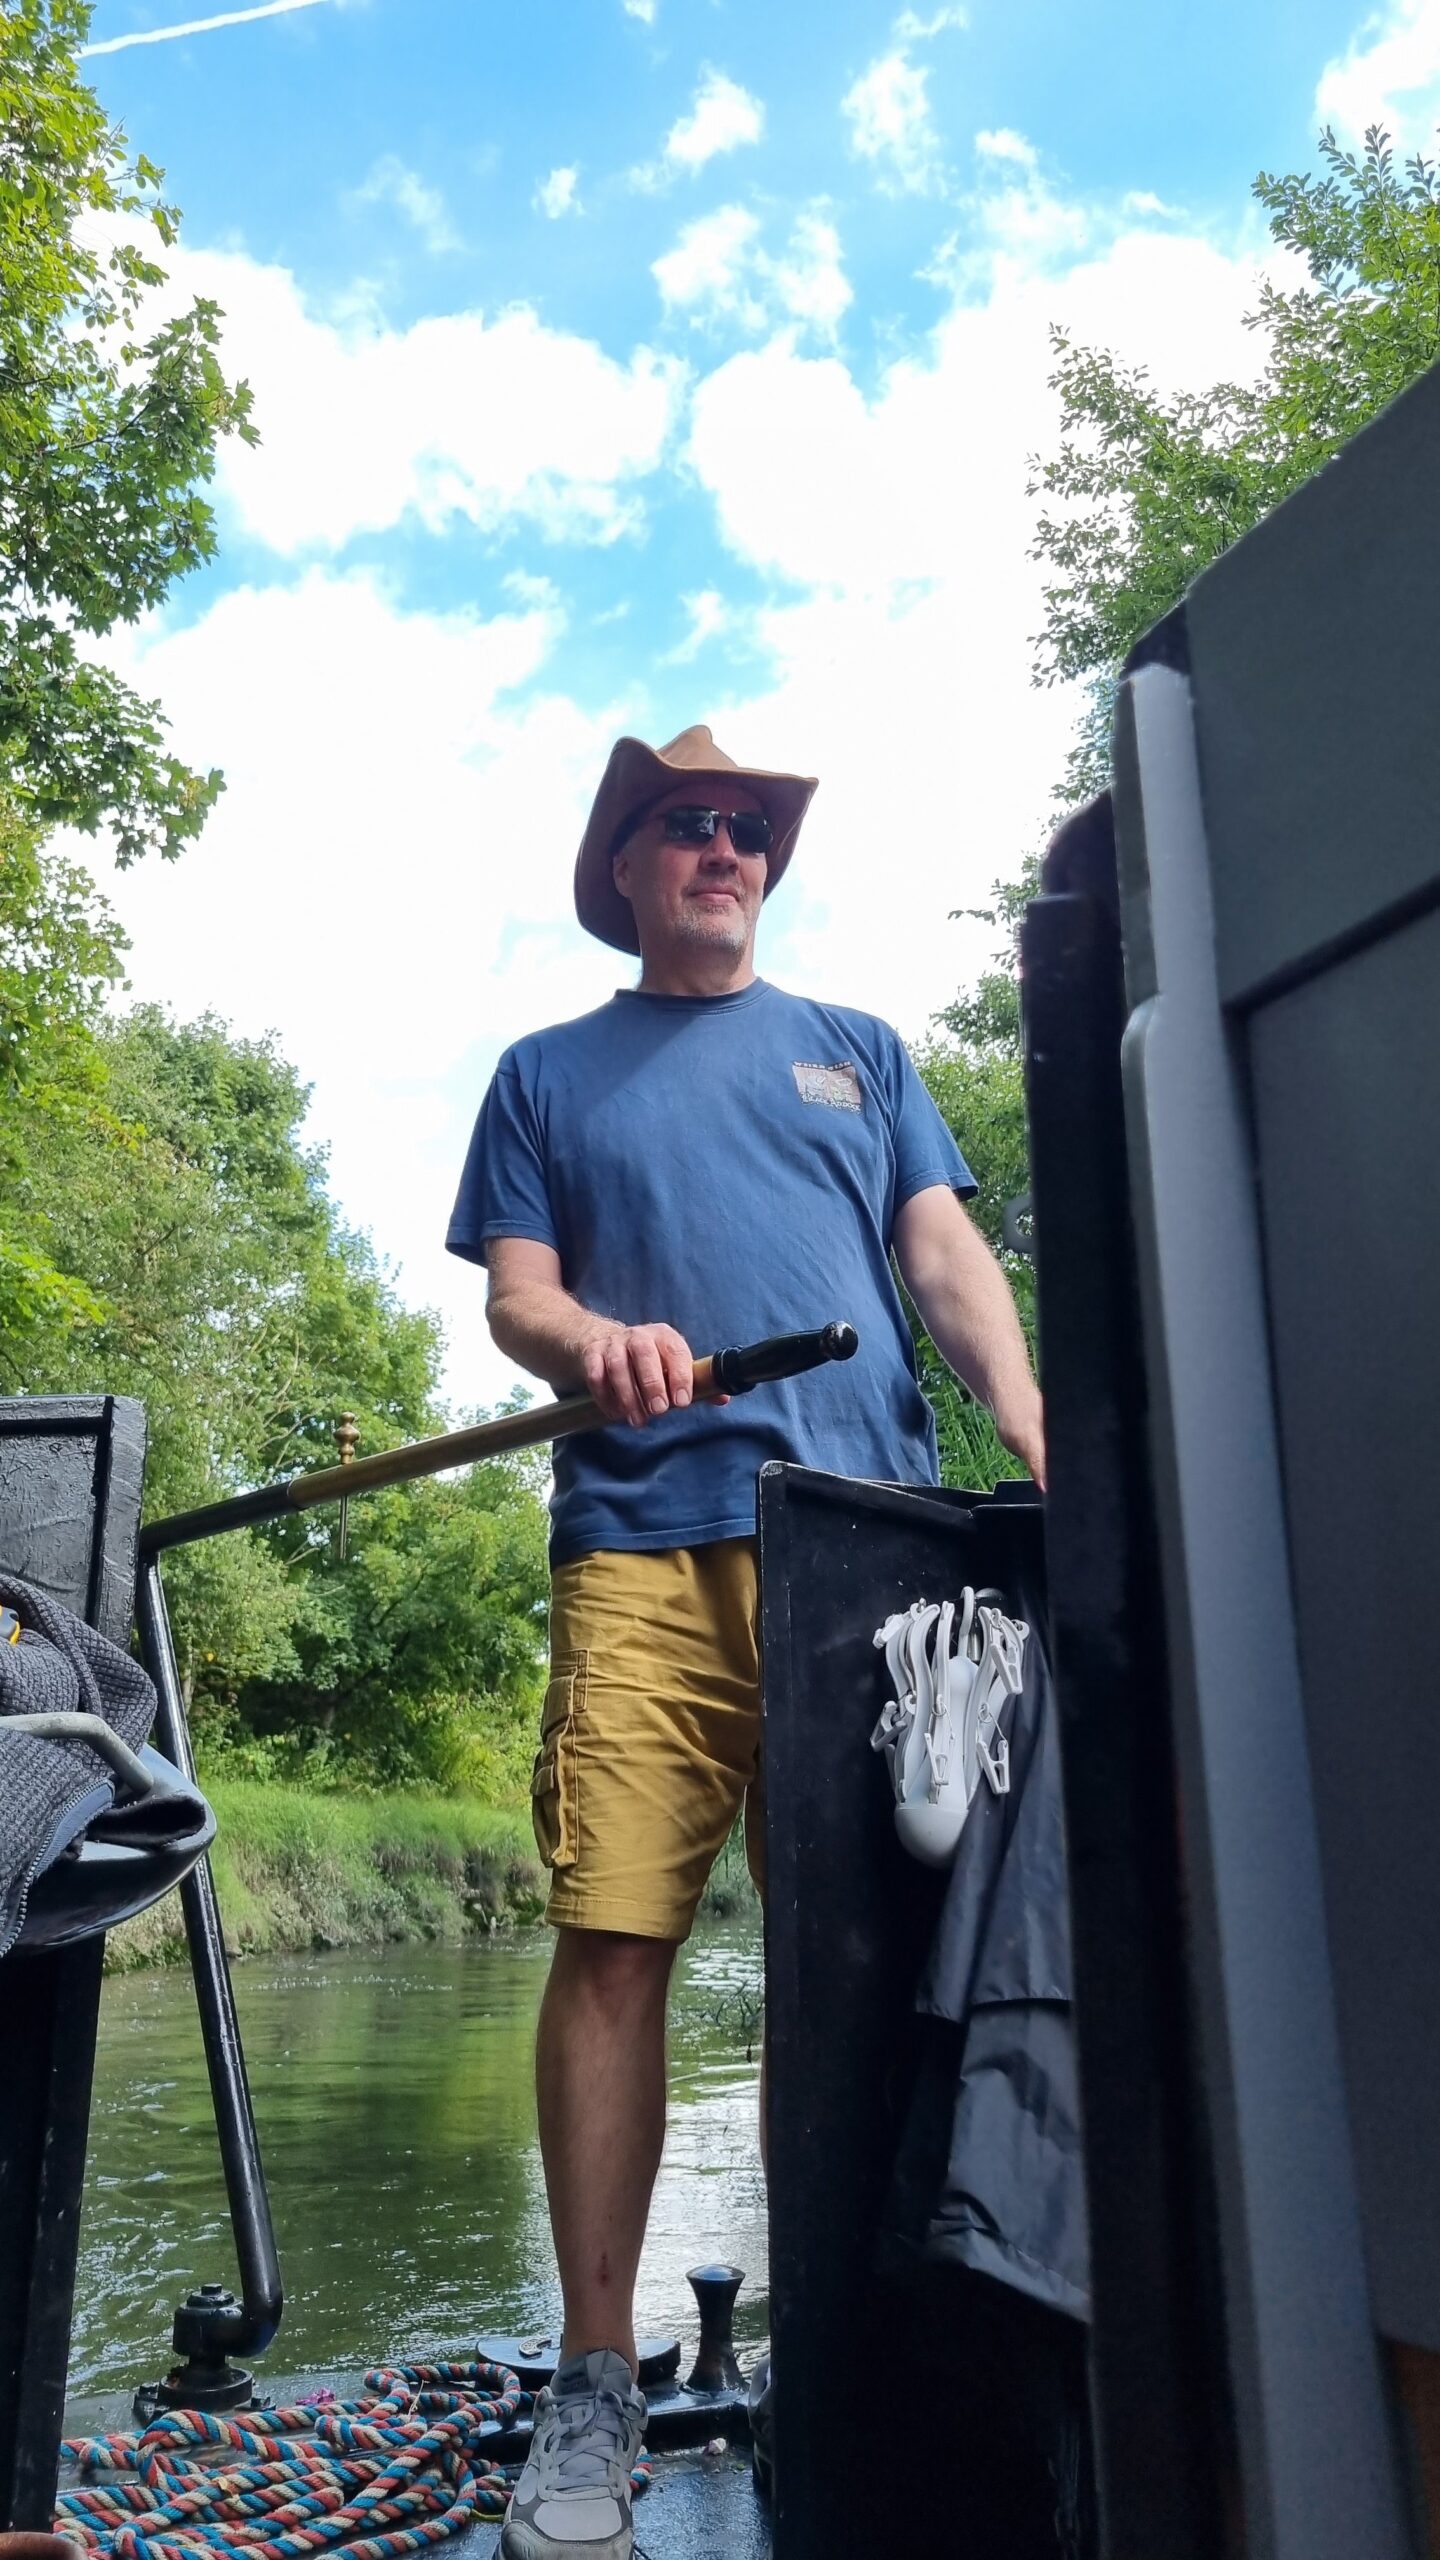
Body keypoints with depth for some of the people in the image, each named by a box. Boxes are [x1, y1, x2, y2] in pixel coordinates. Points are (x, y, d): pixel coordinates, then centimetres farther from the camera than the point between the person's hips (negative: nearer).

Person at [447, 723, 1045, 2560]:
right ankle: (595, 2381, 9)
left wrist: (1029, 1417, -6)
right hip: (644, 1541, -1)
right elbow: (514, 1293, 11)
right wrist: (590, 1339, -13)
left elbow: (944, 1255, 12)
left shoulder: (859, 1051, 23)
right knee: (611, 1937, -6)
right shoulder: (548, 1073, 20)